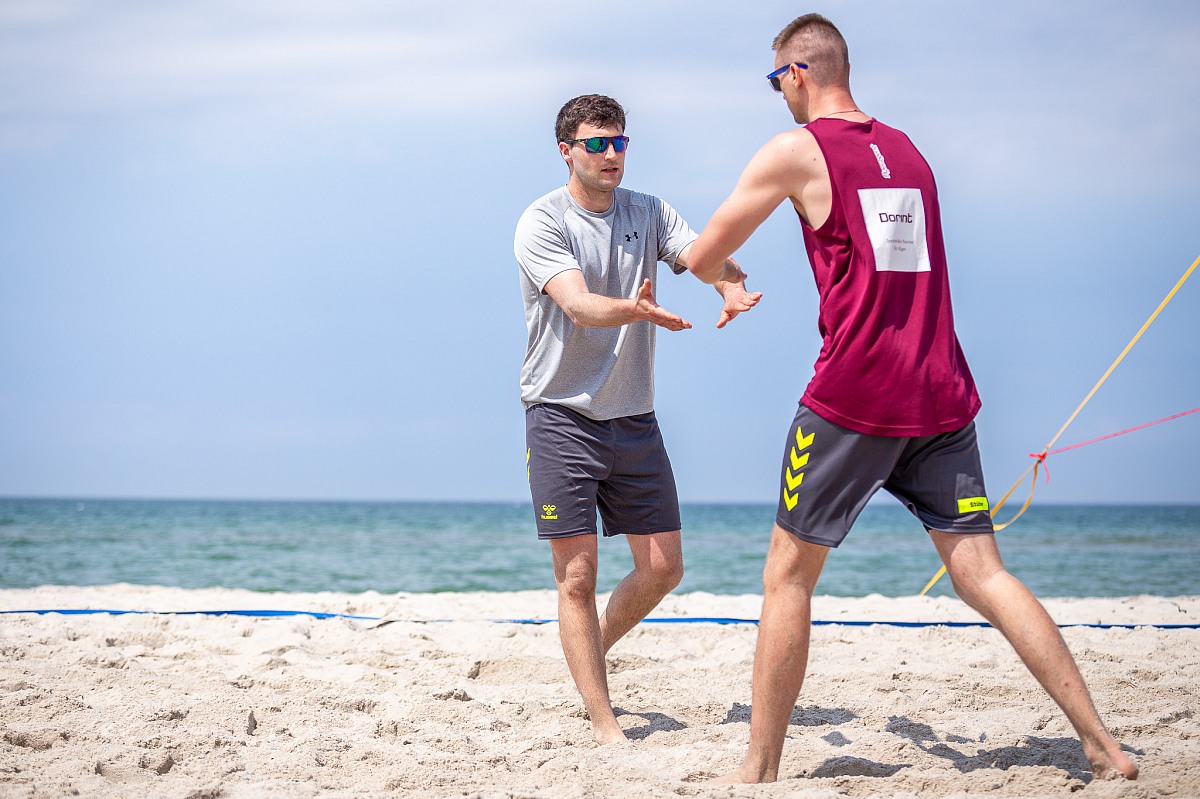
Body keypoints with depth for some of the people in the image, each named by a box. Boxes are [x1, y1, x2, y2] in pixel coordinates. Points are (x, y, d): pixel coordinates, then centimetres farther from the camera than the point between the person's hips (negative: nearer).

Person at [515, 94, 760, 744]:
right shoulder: (542, 223, -9)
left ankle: (591, 653, 32)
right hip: (562, 415, -5)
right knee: (577, 576, -5)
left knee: (662, 568, 6)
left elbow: (709, 256, -8)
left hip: (634, 417, 5)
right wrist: (634, 311, -46)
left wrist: (732, 287, -32)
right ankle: (603, 725, 1)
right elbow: (577, 305, -25)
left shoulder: (648, 214, 8)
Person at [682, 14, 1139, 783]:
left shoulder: (796, 151, -2)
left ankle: (760, 769, 7)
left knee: (788, 578, 5)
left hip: (853, 394, -5)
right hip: (941, 392, 6)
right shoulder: (907, 150, 17)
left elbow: (703, 257, 5)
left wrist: (727, 277, 26)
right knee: (983, 572, 4)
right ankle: (1102, 743, -4)